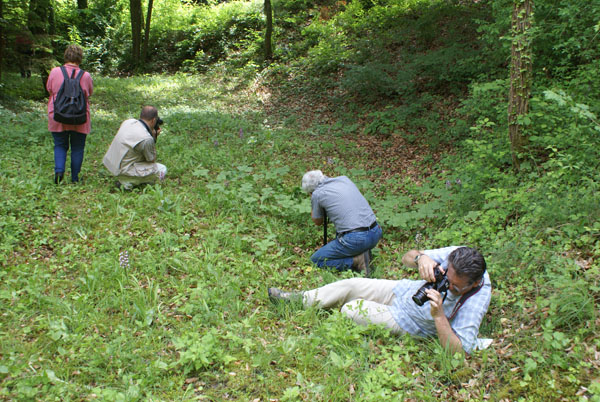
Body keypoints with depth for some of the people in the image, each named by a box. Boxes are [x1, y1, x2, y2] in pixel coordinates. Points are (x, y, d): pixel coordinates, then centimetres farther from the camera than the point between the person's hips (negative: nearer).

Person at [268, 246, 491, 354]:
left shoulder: (475, 302, -36)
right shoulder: (456, 254, -23)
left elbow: (458, 351, -37)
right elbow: (406, 257, -17)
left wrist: (439, 316, -49)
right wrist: (421, 257, -41)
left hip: (405, 322, -5)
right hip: (404, 290, 5)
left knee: (350, 309, -3)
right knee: (350, 285, 6)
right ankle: (300, 299, 28)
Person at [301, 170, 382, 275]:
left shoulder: (317, 194, -2)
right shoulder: (344, 179, 14)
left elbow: (318, 222, 15)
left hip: (355, 240, -7)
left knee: (315, 260, 10)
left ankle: (356, 261, -4)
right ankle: (362, 252, 13)